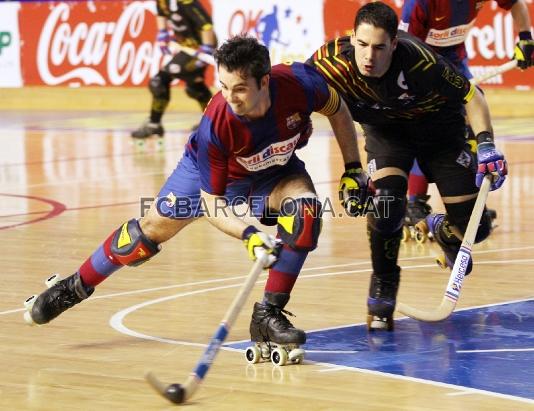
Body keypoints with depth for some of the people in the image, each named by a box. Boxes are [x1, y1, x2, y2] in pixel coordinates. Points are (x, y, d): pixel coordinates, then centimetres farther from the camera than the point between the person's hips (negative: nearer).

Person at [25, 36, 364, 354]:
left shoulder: (300, 83, -37)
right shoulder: (215, 126, -41)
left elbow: (338, 111, -11)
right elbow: (211, 202, -28)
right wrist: (248, 234, -44)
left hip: (277, 170, 2)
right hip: (212, 170, -1)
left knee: (306, 209, -29)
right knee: (152, 229, 7)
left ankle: (269, 314, -18)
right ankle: (75, 288, 31)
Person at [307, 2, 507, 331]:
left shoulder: (418, 61, -38)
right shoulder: (330, 61, -31)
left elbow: (470, 96, -23)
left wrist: (486, 144, -36)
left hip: (439, 128, -1)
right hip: (385, 129, 1)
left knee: (474, 227, -3)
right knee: (386, 198, -27)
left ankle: (443, 231, 38)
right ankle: (382, 290, -4)